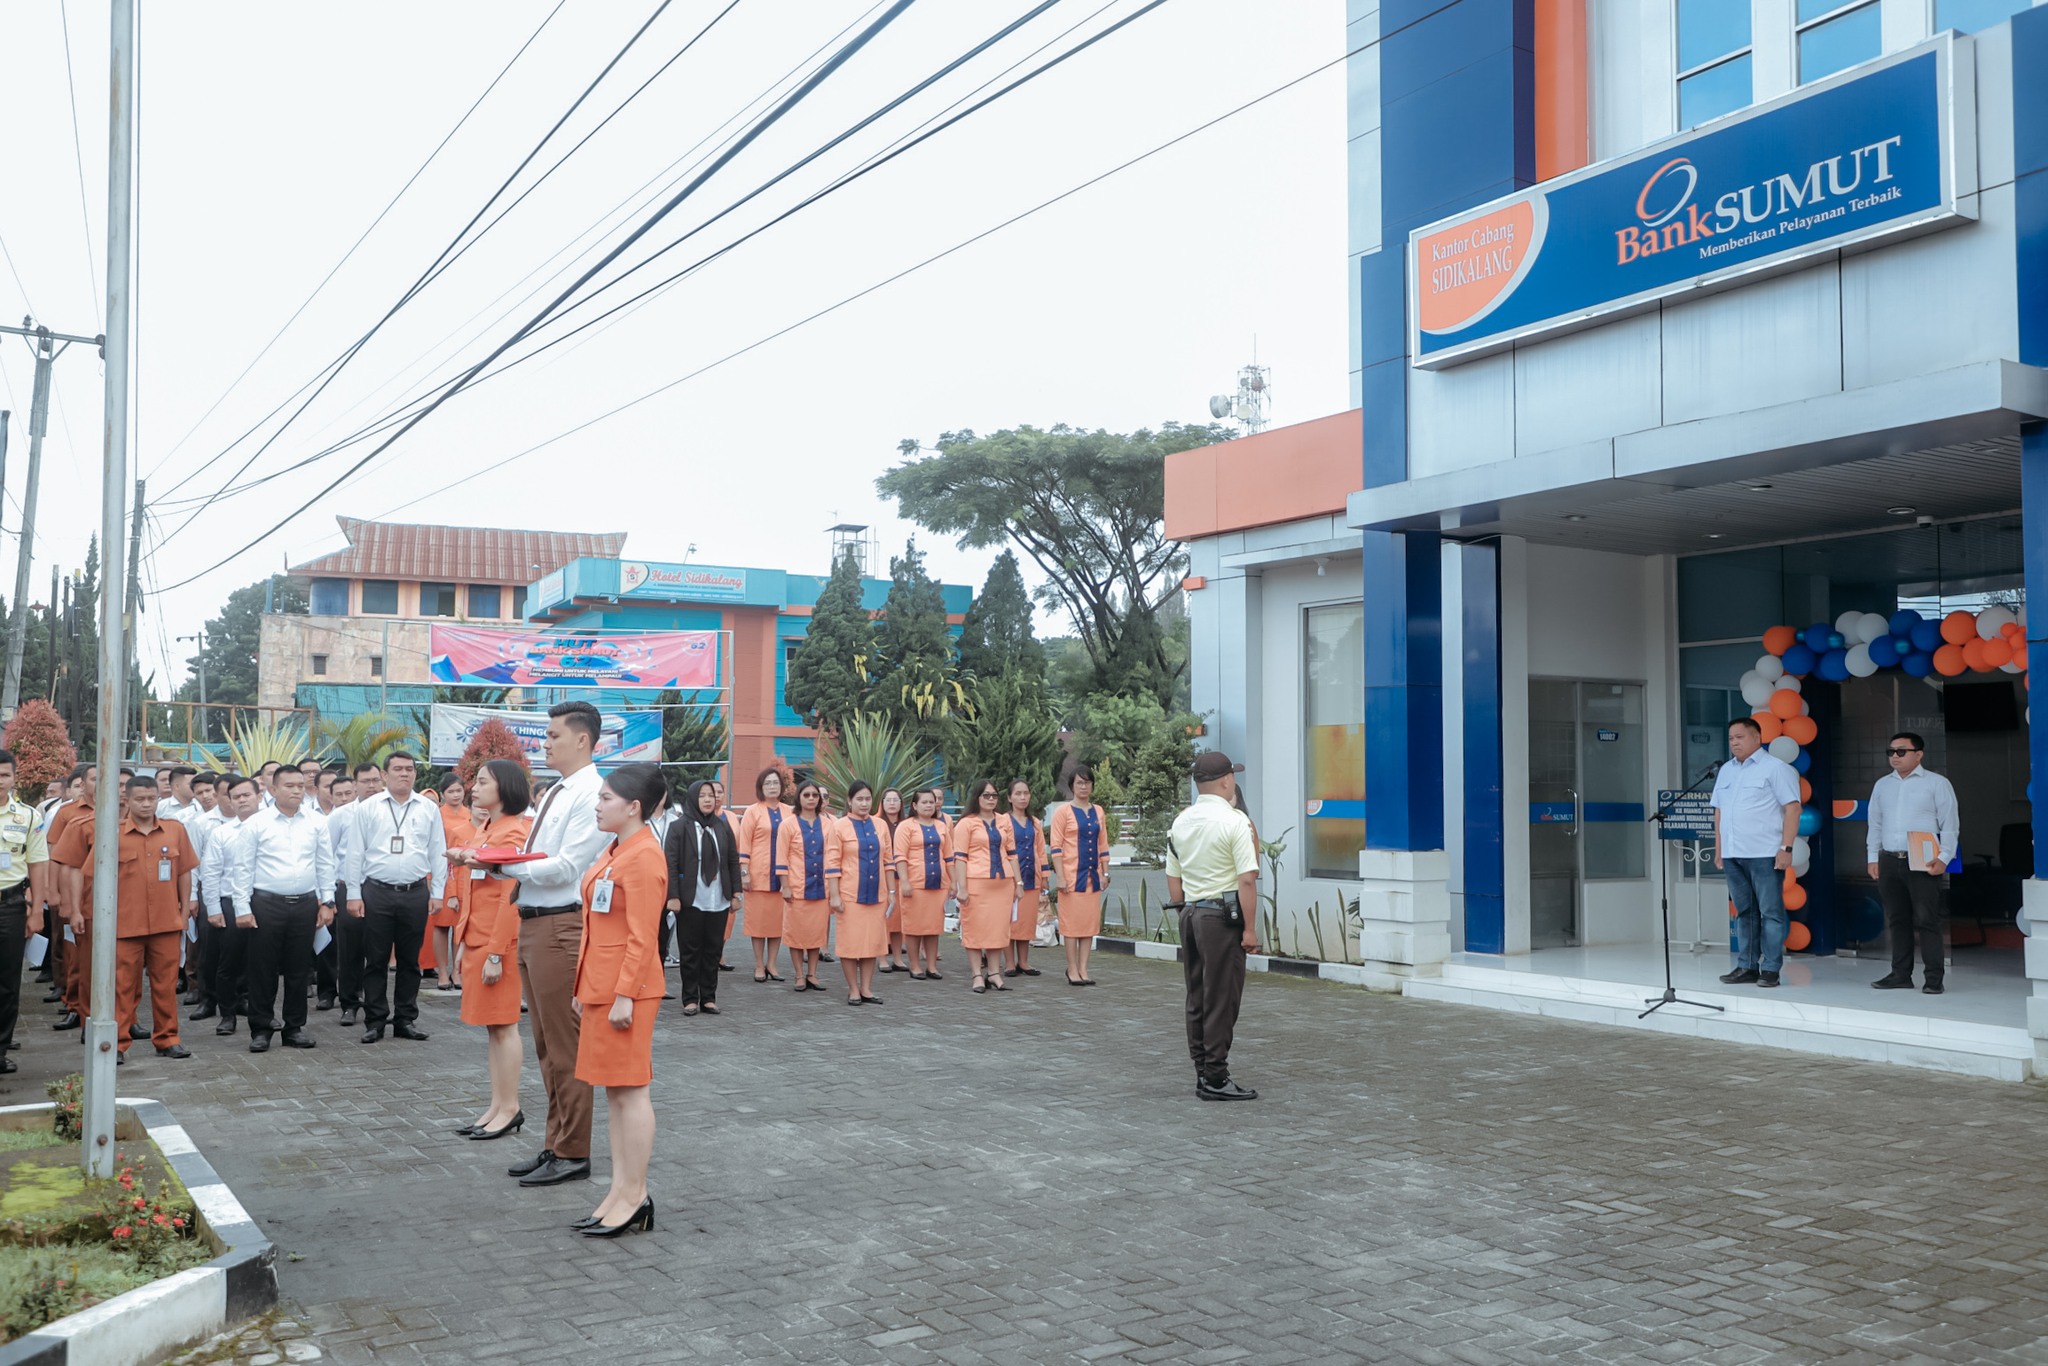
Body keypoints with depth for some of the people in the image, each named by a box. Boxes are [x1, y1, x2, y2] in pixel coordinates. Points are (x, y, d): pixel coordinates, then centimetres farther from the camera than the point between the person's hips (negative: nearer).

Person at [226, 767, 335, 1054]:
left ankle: (295, 1028, 18)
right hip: (266, 904, -2)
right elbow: (242, 868, 0)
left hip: (305, 904, 2)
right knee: (263, 969, 2)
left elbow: (326, 864, 11)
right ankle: (260, 1029, 11)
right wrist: (242, 908, -4)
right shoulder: (256, 823, -2)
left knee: (299, 970, 8)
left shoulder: (316, 822, 6)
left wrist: (327, 901, 7)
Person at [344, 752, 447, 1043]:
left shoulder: (429, 809, 7)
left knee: (410, 960, 8)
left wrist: (437, 892, 4)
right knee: (376, 960, 3)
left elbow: (438, 853, 8)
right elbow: (356, 853, 3)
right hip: (377, 892, -1)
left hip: (416, 893, 2)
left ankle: (406, 1019, 17)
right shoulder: (367, 808, 2)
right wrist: (354, 895, -1)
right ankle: (375, 1021, 11)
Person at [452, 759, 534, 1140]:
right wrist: (463, 943, 16)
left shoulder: (514, 833, -13)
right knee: (492, 1024, 12)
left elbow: (511, 898, -17)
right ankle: (497, 1106, 18)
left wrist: (496, 953, -19)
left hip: (499, 941, -9)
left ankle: (510, 1109, 5)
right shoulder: (483, 831, 15)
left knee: (503, 1024, -3)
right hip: (476, 938, 9)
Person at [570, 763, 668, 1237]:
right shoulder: (615, 852, 14)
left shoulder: (643, 857, -16)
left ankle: (634, 1198, 5)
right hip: (601, 986, 10)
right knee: (613, 1090, 13)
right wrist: (587, 989, 19)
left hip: (627, 991, -10)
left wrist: (625, 996, -20)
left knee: (630, 1090, -3)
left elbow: (642, 937, -19)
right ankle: (621, 1190, 20)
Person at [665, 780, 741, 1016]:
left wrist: (736, 892, 6)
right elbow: (671, 863, -7)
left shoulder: (723, 826, 8)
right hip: (690, 900, -3)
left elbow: (733, 860, 11)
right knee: (690, 951, 4)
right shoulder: (679, 827, -4)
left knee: (712, 950, 7)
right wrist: (673, 896, -12)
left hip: (718, 900, 4)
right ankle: (690, 999, 10)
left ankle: (709, 997, 15)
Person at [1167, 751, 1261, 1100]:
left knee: (1197, 997, 13)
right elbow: (1247, 880, -17)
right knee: (1222, 1000, -2)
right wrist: (1250, 929, -14)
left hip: (1190, 914, 7)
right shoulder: (1234, 821, -12)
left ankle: (1203, 1073, 19)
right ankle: (1215, 1078, 0)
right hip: (1222, 916, -7)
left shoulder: (1180, 822, 10)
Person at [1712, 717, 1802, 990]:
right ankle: (1746, 967, 14)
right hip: (1733, 855, 6)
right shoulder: (1726, 771, 17)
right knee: (1744, 913, 10)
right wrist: (1719, 850, 15)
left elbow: (1792, 808, -8)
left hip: (1765, 855, -6)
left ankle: (1770, 969, 1)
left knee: (1770, 913, -2)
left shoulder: (1775, 768, -3)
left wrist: (1786, 848, -15)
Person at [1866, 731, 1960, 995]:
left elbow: (1950, 824, -3)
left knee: (1927, 920, -5)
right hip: (1889, 861, 5)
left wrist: (1943, 858, -11)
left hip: (1923, 862, -5)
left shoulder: (1937, 783, 1)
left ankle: (1934, 977, 0)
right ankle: (1900, 974, 15)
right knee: (1897, 920, 8)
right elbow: (1875, 824, 18)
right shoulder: (1882, 785, 16)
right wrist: (1873, 858, 11)